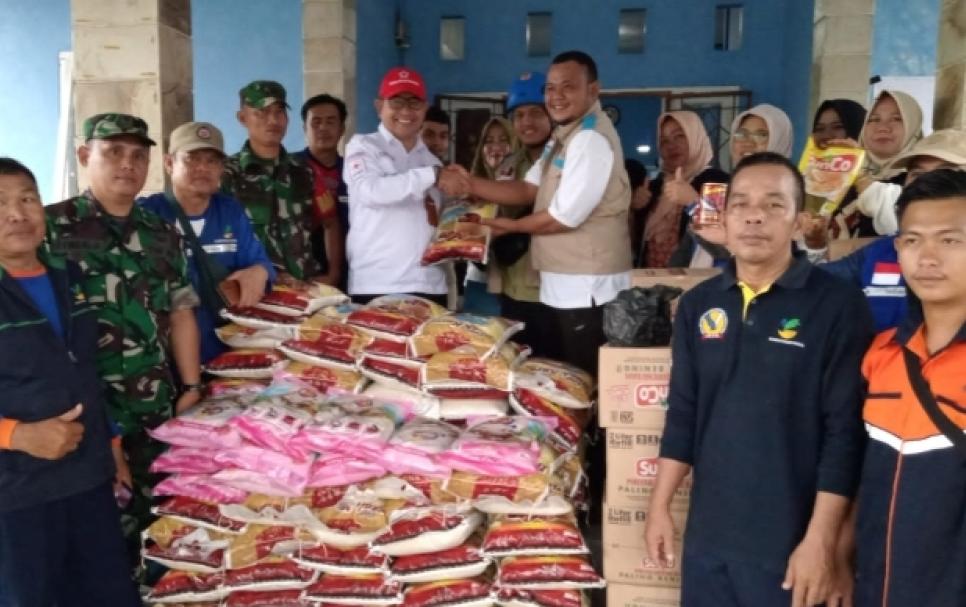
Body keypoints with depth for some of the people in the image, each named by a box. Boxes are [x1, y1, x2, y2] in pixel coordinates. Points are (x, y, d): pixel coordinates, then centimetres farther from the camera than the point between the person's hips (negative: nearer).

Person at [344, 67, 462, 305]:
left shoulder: (430, 160, 18)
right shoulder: (363, 146, 3)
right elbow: (370, 190, -17)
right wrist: (432, 175, -20)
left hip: (429, 285, 5)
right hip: (375, 286, -5)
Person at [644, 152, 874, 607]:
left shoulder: (838, 306, -10)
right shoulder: (697, 305, 4)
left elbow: (846, 432, -11)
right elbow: (682, 415, 8)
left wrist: (820, 539, -13)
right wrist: (659, 506, 6)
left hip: (790, 539, -4)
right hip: (708, 532, 4)